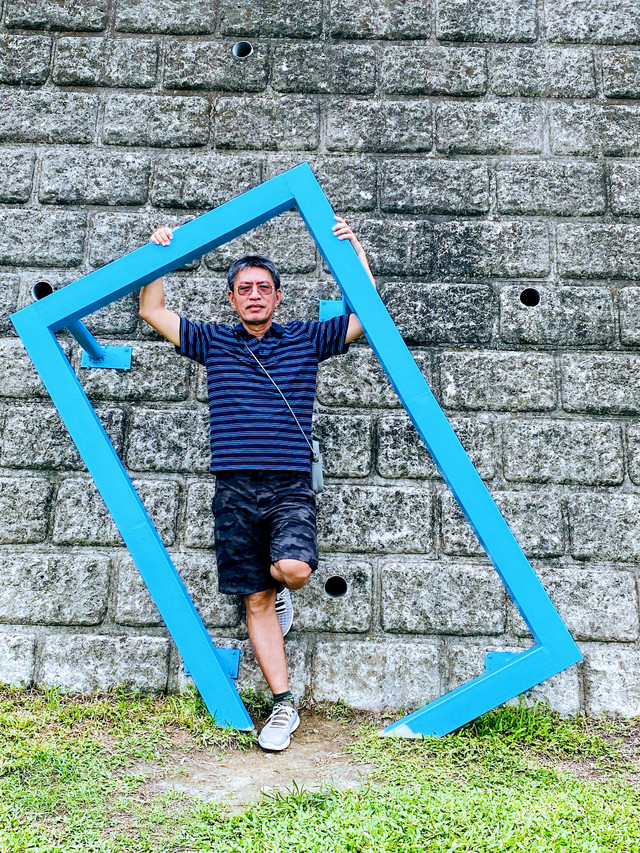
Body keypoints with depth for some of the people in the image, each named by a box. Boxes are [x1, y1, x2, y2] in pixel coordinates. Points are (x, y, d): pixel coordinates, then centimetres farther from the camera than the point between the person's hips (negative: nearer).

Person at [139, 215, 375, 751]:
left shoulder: (306, 340, 9)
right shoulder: (213, 342, 13)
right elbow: (152, 311, 17)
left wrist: (355, 248, 2)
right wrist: (160, 254, 10)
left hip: (291, 487, -1)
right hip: (235, 490, 2)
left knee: (293, 569, -27)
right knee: (256, 600, 4)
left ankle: (281, 586, 12)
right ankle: (283, 705, 16)